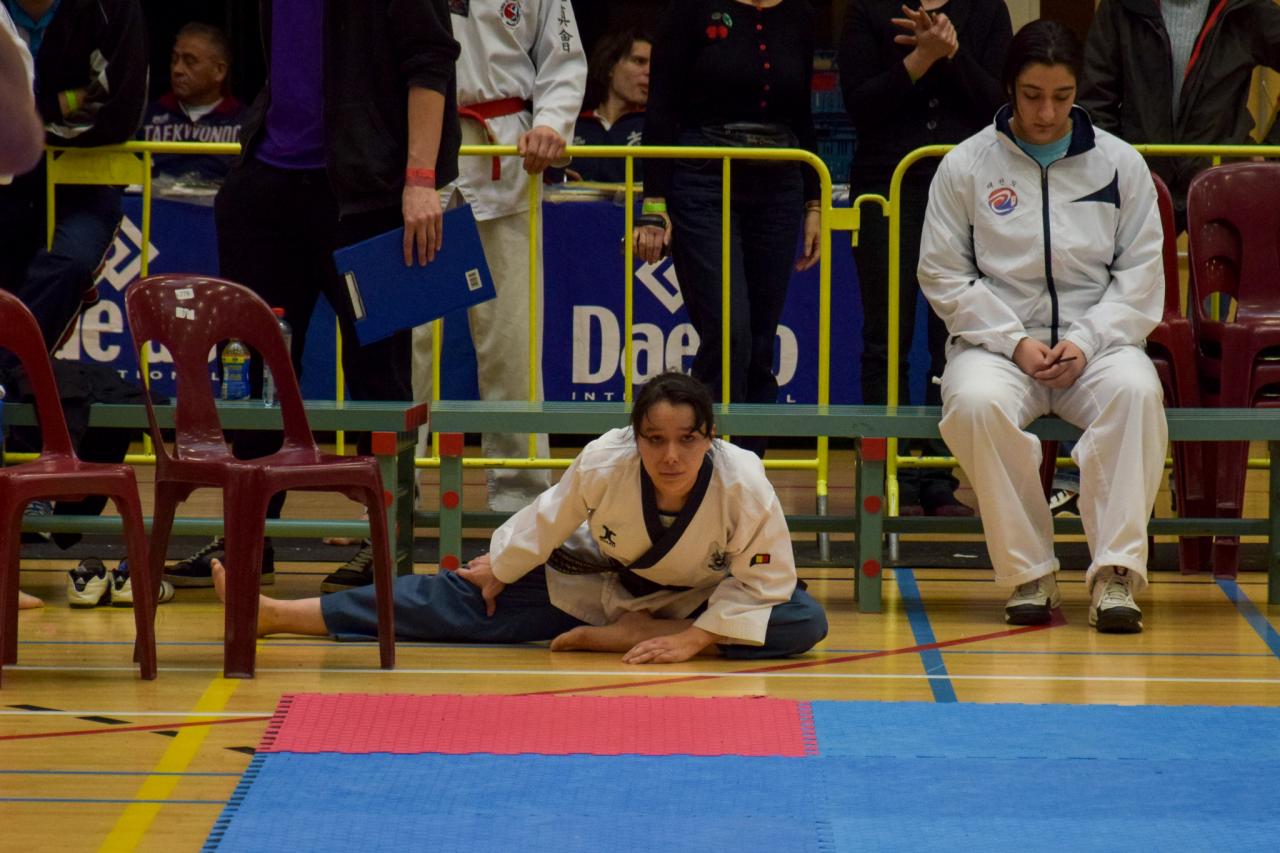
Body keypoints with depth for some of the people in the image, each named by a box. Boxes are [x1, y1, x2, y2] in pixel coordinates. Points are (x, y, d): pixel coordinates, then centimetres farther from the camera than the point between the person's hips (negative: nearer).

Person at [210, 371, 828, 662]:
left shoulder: (743, 485, -34)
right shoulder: (603, 465, -29)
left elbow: (765, 582, -22)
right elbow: (547, 522, -9)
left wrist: (695, 639, -29)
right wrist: (498, 567, 6)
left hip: (701, 599, -1)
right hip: (599, 581, 1)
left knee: (804, 624, -28)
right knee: (468, 600, -7)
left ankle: (631, 636, -24)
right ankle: (274, 615, -7)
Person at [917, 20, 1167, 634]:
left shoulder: (1119, 164, 8)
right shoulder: (966, 166, 5)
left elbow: (1141, 275, 6)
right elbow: (943, 277, 4)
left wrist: (1086, 342, -10)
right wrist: (1016, 343, -9)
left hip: (1097, 342, 1)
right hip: (994, 342, 0)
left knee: (1136, 389, -35)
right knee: (975, 401, -36)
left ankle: (1116, 572, -32)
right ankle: (1028, 575, -25)